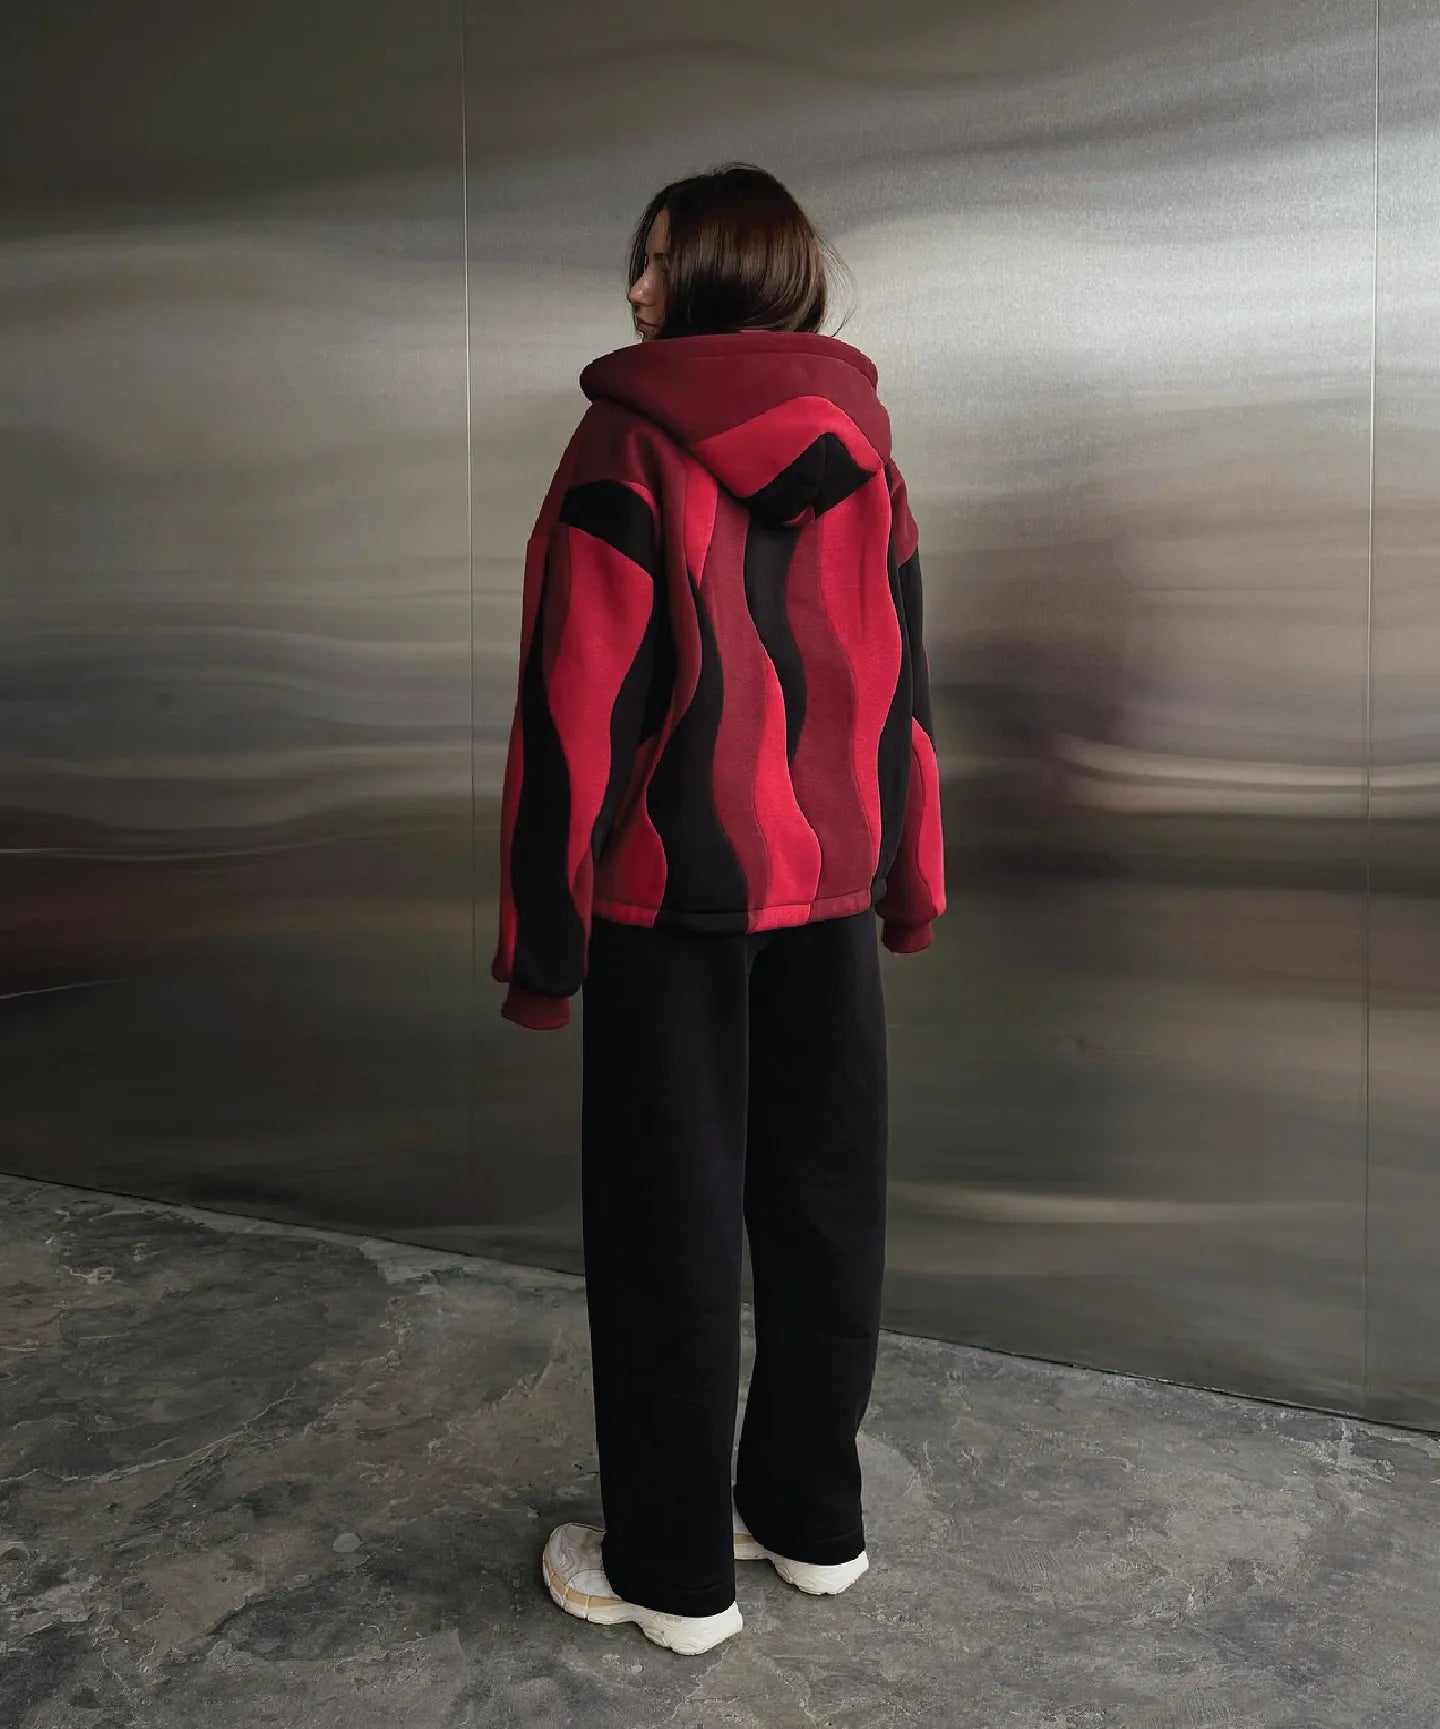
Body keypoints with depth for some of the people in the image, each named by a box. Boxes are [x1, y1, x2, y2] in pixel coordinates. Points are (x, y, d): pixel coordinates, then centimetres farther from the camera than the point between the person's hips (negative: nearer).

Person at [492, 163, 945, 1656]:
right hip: (829, 890, 6)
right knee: (821, 1205, 15)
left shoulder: (629, 451, -10)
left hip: (672, 895, -5)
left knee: (668, 1222, 6)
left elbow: (576, 708, -13)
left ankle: (672, 1571, 20)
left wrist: (543, 941, -8)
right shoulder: (864, 457, 8)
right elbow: (899, 682, 10)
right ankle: (811, 1517, 30)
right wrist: (909, 883, 18)